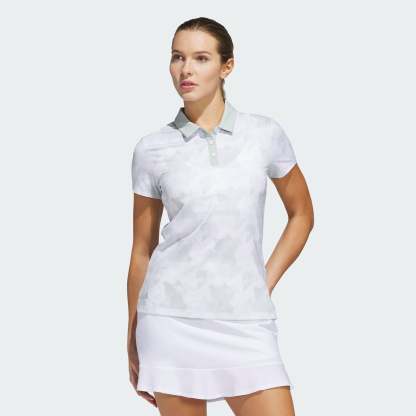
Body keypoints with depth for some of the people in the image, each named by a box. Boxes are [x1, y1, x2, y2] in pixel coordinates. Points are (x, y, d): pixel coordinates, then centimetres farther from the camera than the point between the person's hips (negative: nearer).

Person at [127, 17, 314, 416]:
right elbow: (142, 250, 8)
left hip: (246, 322, 1)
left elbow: (301, 215, 15)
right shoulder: (152, 148, 2)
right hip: (173, 318, -1)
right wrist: (133, 340, 10)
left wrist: (265, 284, 6)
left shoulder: (266, 134, 3)